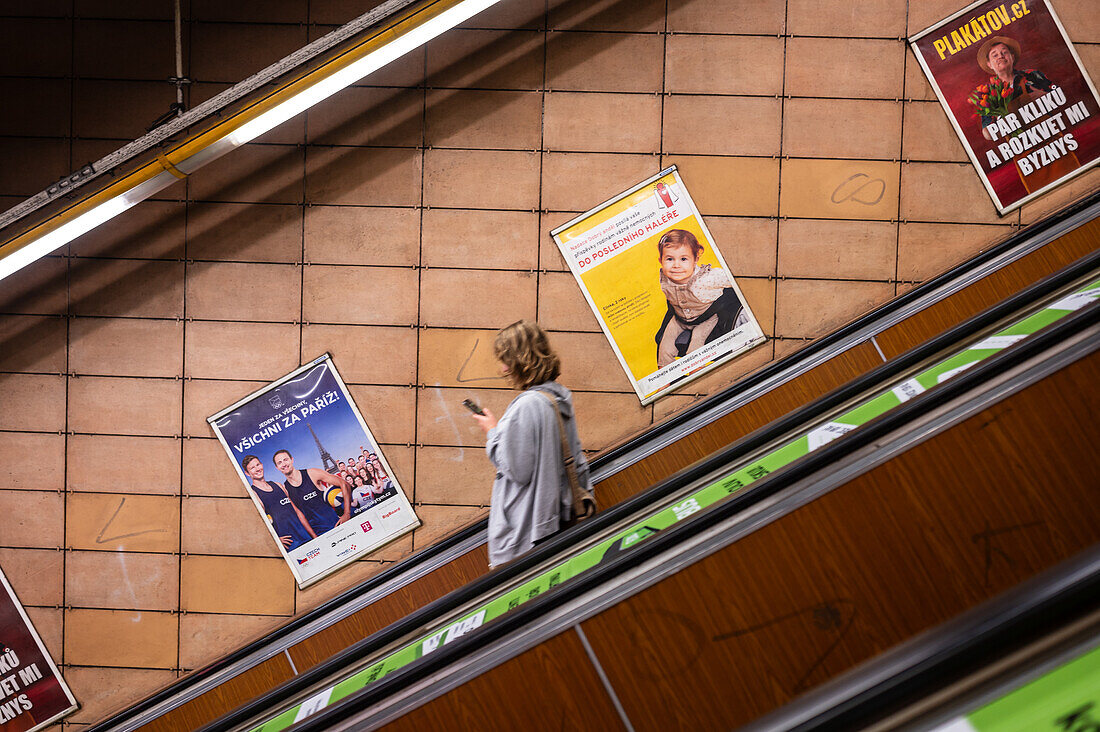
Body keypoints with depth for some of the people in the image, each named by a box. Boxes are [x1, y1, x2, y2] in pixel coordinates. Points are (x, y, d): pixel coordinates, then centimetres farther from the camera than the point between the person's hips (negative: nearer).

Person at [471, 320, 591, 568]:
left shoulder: (526, 406, -20)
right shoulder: (561, 397, 8)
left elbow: (517, 469, -19)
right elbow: (576, 461, 15)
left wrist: (493, 433, -6)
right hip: (555, 519, 9)